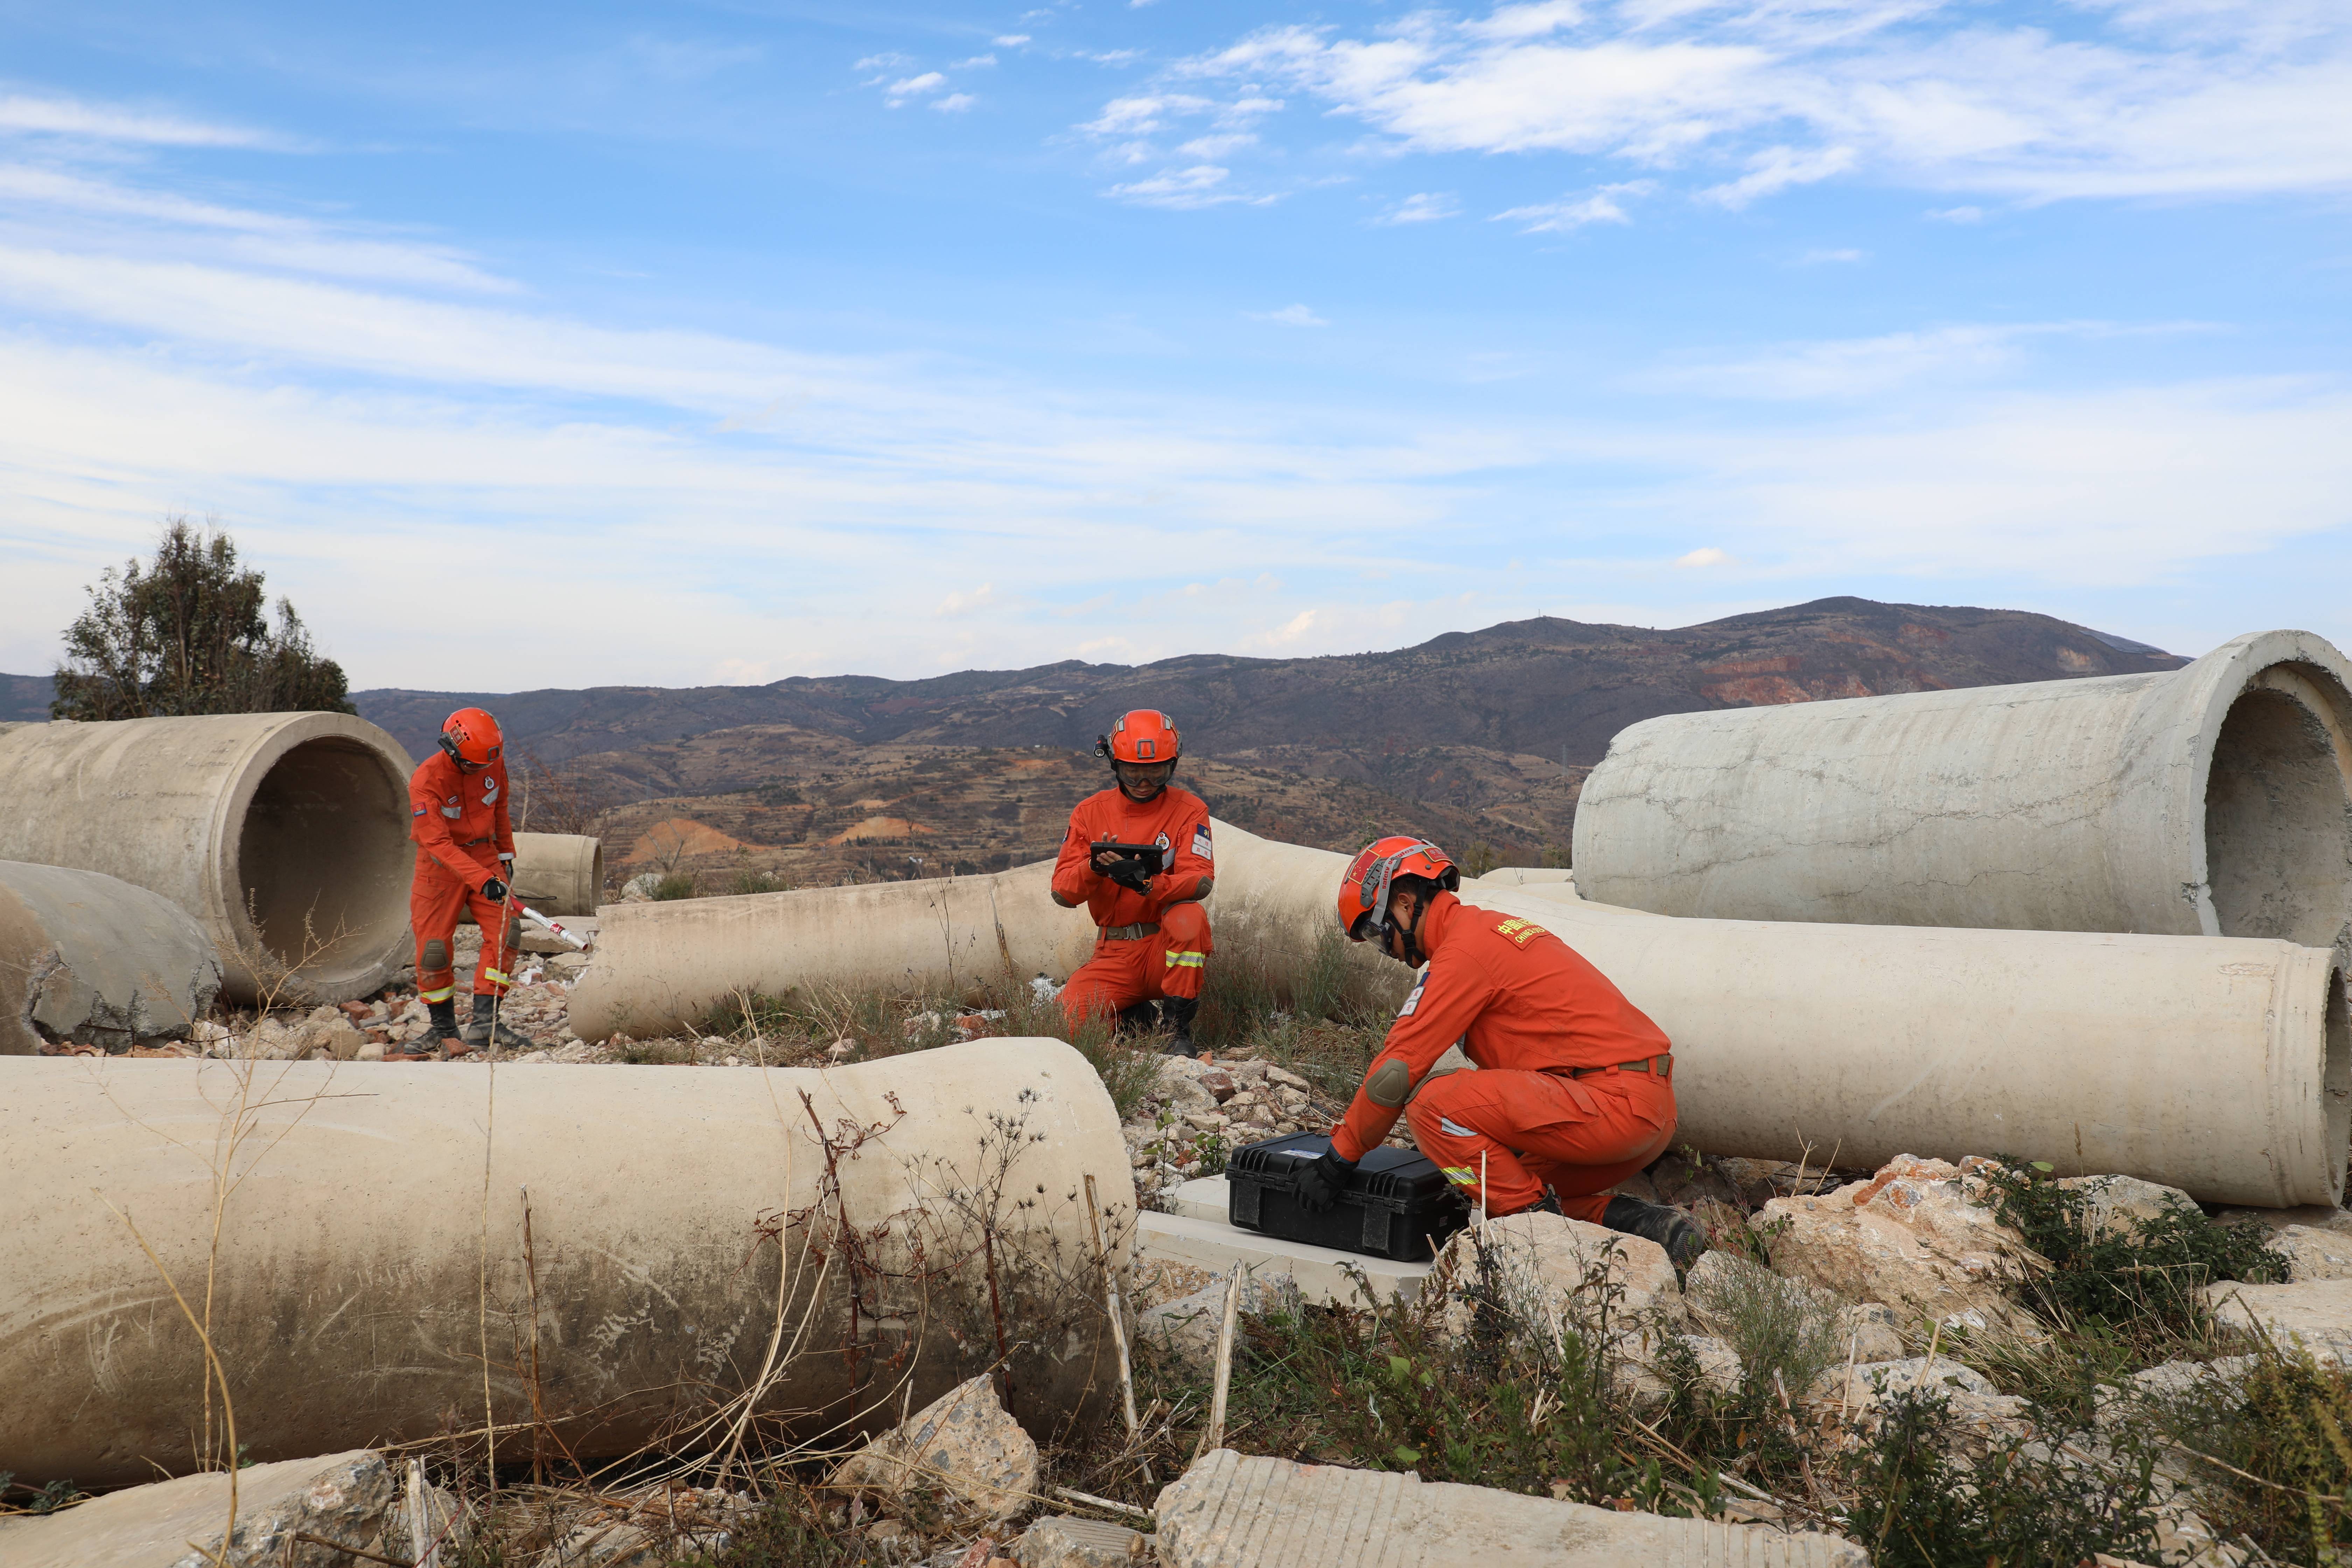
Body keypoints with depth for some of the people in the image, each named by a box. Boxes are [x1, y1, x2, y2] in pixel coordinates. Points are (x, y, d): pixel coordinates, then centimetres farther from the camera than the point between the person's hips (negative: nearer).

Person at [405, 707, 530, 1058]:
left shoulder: (494, 762, -9)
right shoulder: (426, 780, -24)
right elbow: (437, 842, -28)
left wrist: (506, 854, 13)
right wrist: (482, 879, -37)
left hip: (484, 855, 4)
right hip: (440, 863, -4)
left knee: (506, 933, -11)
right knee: (433, 948, -4)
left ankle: (485, 1022, -9)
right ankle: (443, 1029, 14)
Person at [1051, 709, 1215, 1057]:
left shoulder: (1189, 810, -2)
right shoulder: (1090, 812, 4)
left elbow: (1202, 880, -17)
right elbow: (1062, 892, -2)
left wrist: (1148, 883, -37)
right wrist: (1094, 867, -24)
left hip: (1167, 947, -2)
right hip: (1113, 954, 2)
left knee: (1190, 916, -34)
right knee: (1071, 1020, -22)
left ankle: (1178, 1026, -19)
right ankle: (1134, 1015, 11)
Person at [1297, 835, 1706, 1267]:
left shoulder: (1463, 951, -9)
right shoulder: (1494, 927, 21)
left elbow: (1397, 1069, -11)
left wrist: (1340, 1156, -1)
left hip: (1611, 1099, -10)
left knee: (1432, 1105, -16)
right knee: (1508, 1185, 23)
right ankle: (1641, 1224, 9)